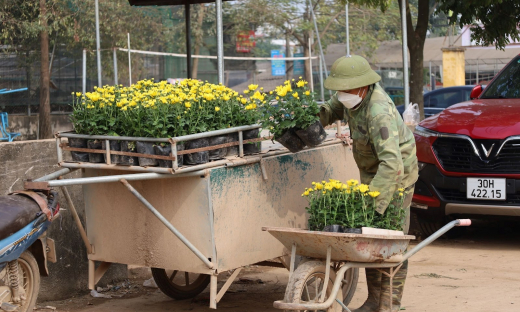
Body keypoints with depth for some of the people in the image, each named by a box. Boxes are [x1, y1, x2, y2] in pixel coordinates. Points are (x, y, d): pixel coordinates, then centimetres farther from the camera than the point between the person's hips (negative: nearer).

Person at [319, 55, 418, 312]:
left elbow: (392, 164, -44)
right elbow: (334, 107, 16)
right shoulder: (356, 94, -8)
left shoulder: (379, 113, -35)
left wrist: (373, 204, -49)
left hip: (396, 175, -9)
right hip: (370, 172, 9)